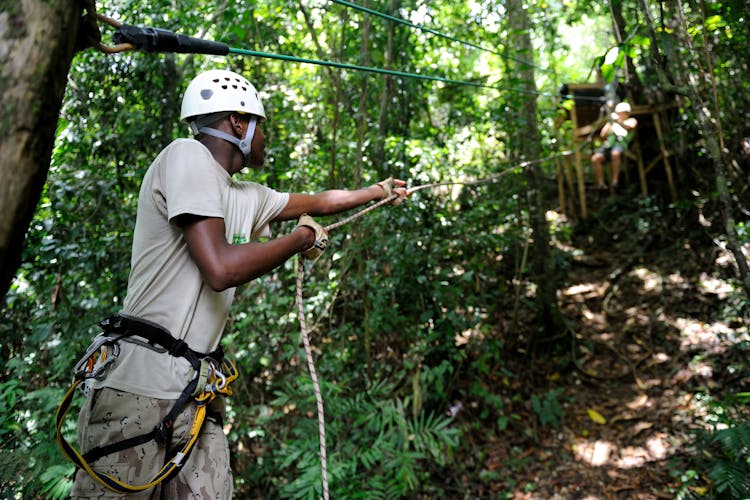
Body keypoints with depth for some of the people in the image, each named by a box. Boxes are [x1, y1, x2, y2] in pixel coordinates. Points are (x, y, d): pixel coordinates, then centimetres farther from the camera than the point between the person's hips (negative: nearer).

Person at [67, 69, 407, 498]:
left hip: (199, 392, 8)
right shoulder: (187, 155, -9)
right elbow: (221, 268, -22)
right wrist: (304, 238, -7)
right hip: (141, 385, -7)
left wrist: (379, 190, 43)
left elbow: (321, 202, 31)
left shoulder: (248, 198, 14)